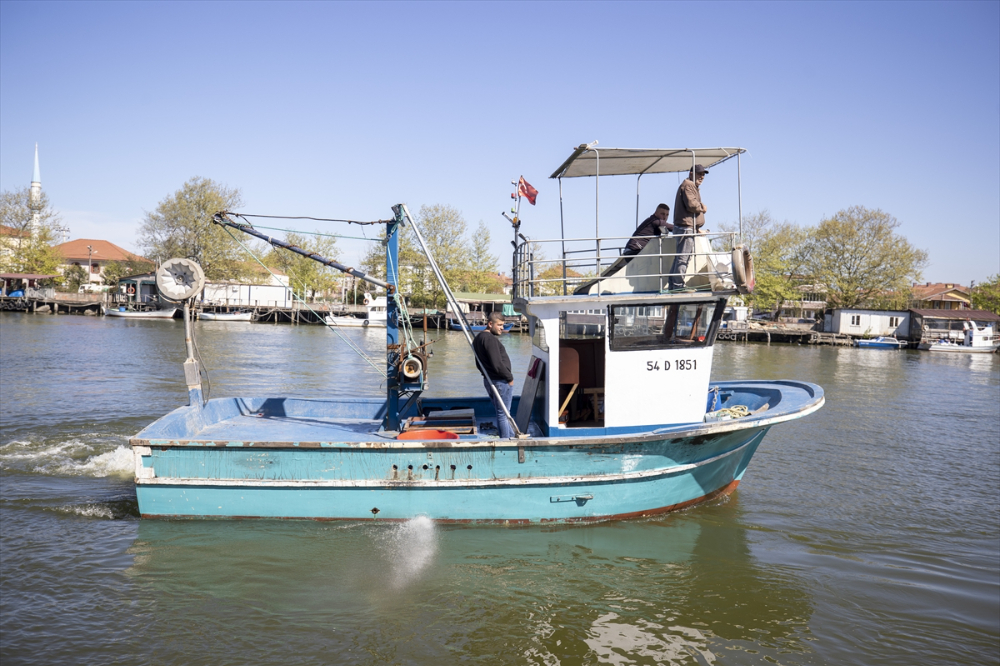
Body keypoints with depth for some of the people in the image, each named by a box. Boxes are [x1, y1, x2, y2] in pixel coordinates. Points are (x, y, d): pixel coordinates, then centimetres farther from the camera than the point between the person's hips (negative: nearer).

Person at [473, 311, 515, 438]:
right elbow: (497, 364, -25)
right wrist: (510, 377, -13)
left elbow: (480, 364, 19)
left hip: (488, 380, 10)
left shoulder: (478, 338, 13)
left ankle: (512, 436, 31)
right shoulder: (490, 339, -20)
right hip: (500, 381, -10)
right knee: (503, 414, -1)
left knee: (501, 412, 19)